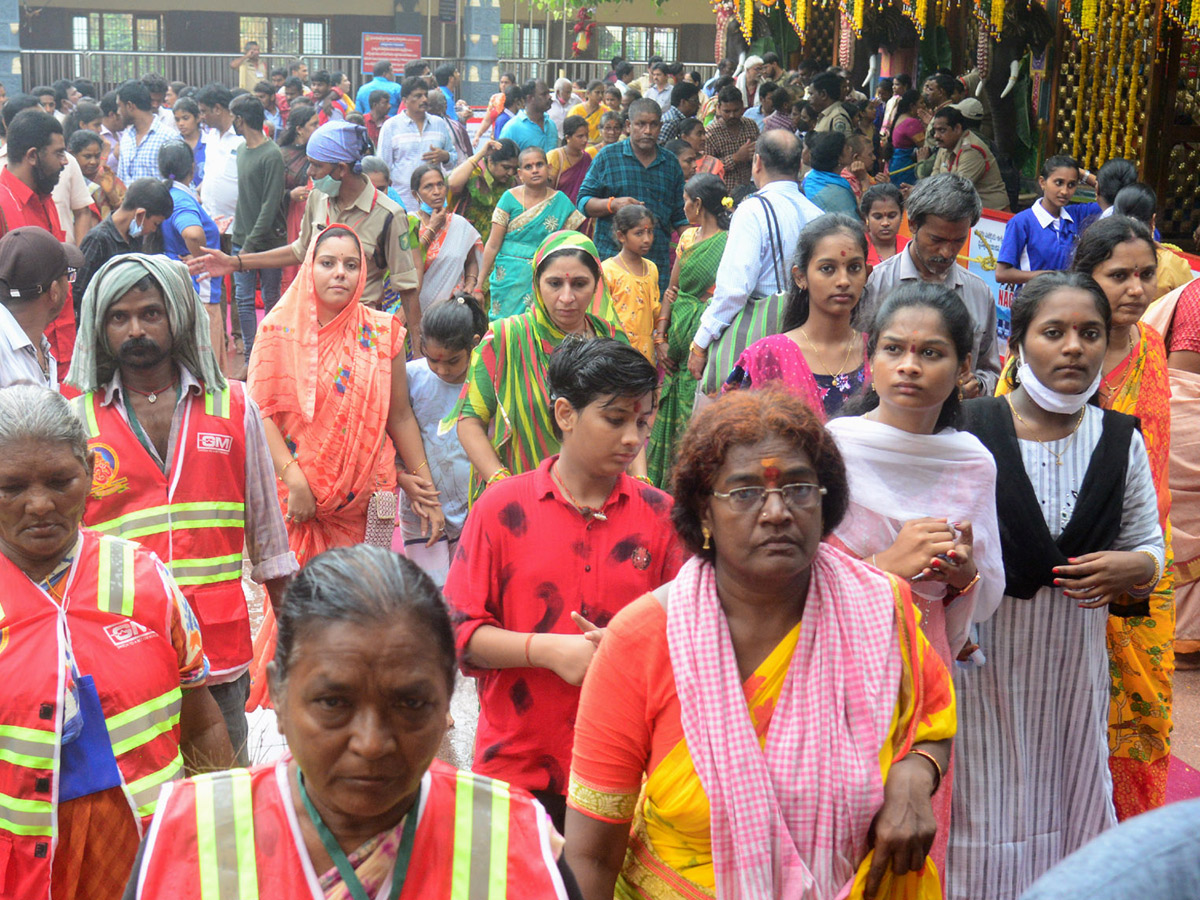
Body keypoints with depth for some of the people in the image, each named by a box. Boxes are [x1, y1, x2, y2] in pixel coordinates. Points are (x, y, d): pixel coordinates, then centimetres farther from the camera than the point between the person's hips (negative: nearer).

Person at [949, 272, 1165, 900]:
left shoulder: (1123, 441, 4)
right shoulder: (969, 432, -8)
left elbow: (1149, 543, 12)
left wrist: (1135, 567, -10)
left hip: (1076, 660, 4)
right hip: (983, 656, -3)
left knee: (1070, 801, 14)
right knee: (981, 812, 5)